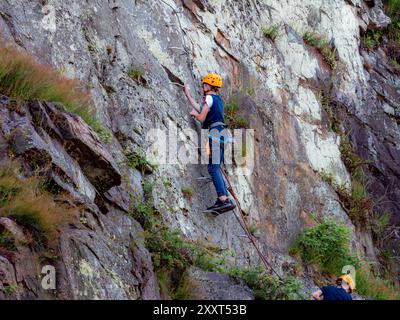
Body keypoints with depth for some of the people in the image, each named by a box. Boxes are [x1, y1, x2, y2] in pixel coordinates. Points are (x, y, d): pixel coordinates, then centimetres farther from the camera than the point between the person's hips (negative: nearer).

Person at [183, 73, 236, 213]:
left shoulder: (209, 98, -4)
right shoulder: (218, 99, 24)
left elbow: (201, 117, -8)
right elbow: (201, 109, 36)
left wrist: (194, 113, 14)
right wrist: (188, 95, 45)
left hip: (215, 132, -10)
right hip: (221, 133, 10)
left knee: (213, 167, -16)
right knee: (216, 168, 13)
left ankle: (223, 200, -28)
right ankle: (225, 199, 8)